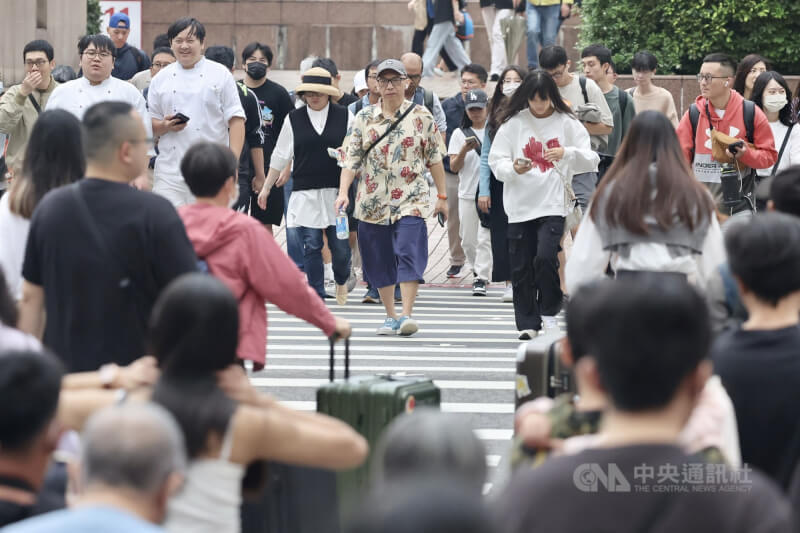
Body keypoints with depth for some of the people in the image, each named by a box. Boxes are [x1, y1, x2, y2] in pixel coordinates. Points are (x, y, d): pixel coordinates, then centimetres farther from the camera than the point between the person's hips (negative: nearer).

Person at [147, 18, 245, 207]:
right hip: (169, 173, 2)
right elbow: (149, 124, 16)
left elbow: (236, 120, 0)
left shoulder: (220, 75, 5)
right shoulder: (161, 79, 12)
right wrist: (165, 126, -7)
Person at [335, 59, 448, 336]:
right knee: (379, 260, 7)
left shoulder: (421, 116, 3)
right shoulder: (364, 118, 7)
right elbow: (351, 158, 5)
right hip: (372, 202, 3)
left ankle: (407, 315, -15)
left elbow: (435, 158, 7)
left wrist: (442, 196, 7)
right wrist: (343, 192, -8)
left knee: (408, 253, -15)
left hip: (411, 200, -3)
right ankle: (390, 316, 18)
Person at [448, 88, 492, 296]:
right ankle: (478, 270, 29)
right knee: (468, 240, 8)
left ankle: (481, 279, -9)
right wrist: (464, 150, -14)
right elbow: (454, 167, 3)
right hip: (467, 193, 3)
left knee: (485, 238, -9)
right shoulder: (460, 134, 8)